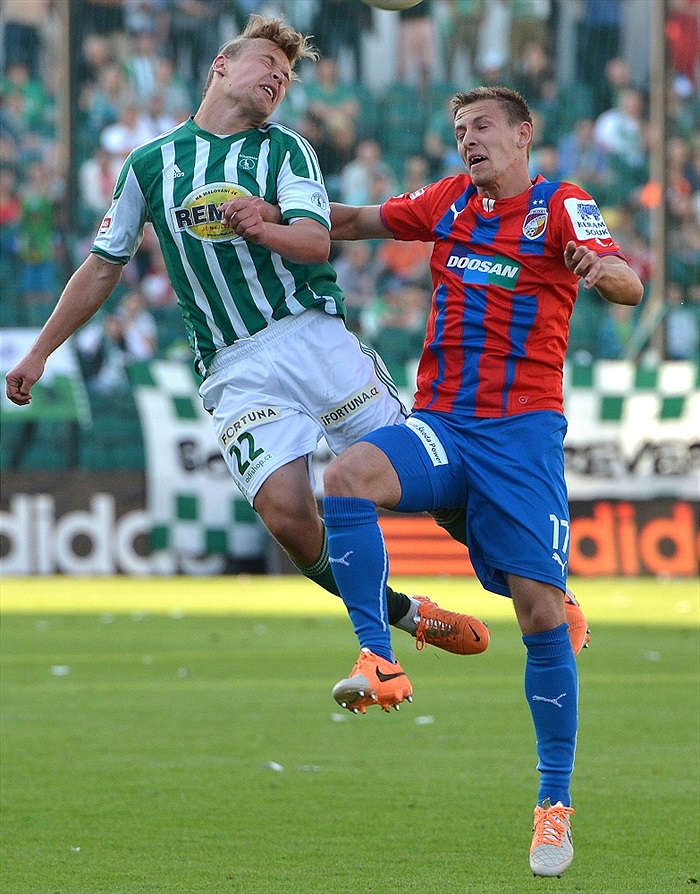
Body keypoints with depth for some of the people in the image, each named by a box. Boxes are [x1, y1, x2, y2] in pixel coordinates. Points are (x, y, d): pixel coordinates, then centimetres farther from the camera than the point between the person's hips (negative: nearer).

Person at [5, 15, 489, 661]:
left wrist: (264, 229, -28)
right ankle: (406, 616, -1)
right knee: (287, 515, -20)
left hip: (316, 336, 0)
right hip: (236, 370, 0)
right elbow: (104, 267, 20)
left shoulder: (286, 150, 10)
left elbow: (317, 242, -6)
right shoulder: (151, 163, 12)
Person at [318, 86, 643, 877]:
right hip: (439, 425, 4)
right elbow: (358, 222, 26)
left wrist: (601, 269, -39)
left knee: (540, 610, -10)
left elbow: (628, 285, -16)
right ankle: (380, 663, -23)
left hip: (522, 432, -4)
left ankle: (554, 803, -2)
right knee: (346, 478, -27)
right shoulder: (449, 202, 13)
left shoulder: (561, 208, -1)